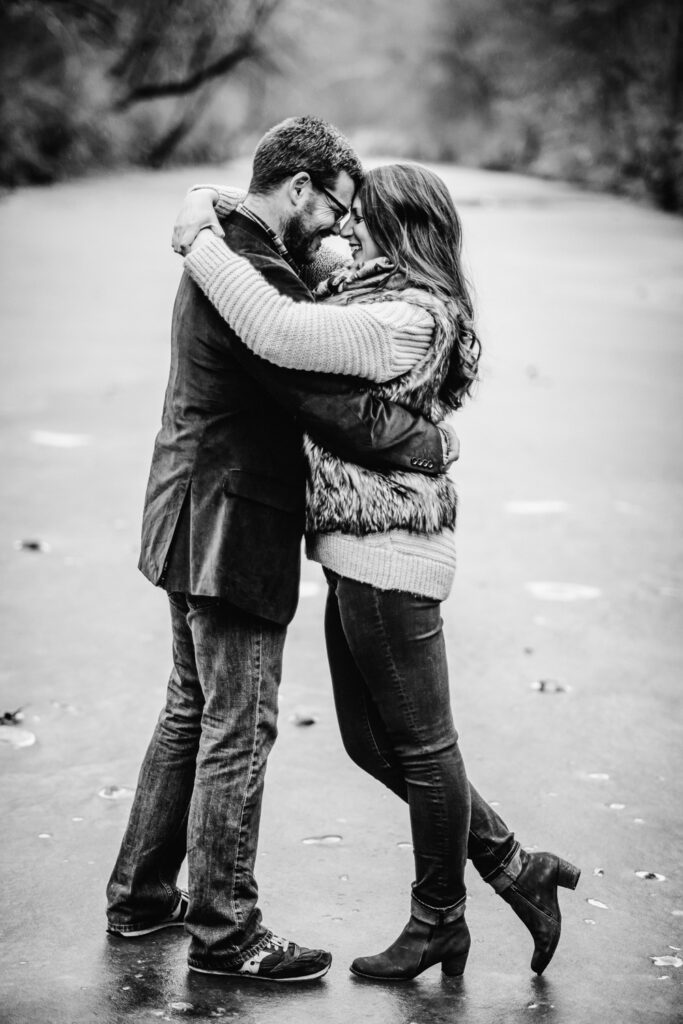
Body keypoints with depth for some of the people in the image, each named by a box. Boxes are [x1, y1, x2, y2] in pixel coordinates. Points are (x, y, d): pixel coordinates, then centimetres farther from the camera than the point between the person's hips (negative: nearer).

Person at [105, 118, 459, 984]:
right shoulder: (258, 276, -21)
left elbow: (307, 375, 15)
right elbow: (337, 410, -24)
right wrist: (432, 444, -10)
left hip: (195, 522, 11)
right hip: (232, 529, -11)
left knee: (191, 711, 20)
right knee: (239, 730, -1)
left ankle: (141, 895, 29)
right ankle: (222, 931, 9)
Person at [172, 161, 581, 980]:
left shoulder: (410, 320, -19)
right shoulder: (367, 294, 12)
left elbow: (281, 334, -29)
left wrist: (198, 240, -20)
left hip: (388, 556, -10)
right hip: (362, 557, 10)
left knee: (420, 746, 5)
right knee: (372, 742, 16)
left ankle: (438, 923, 21)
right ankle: (513, 867, 27)